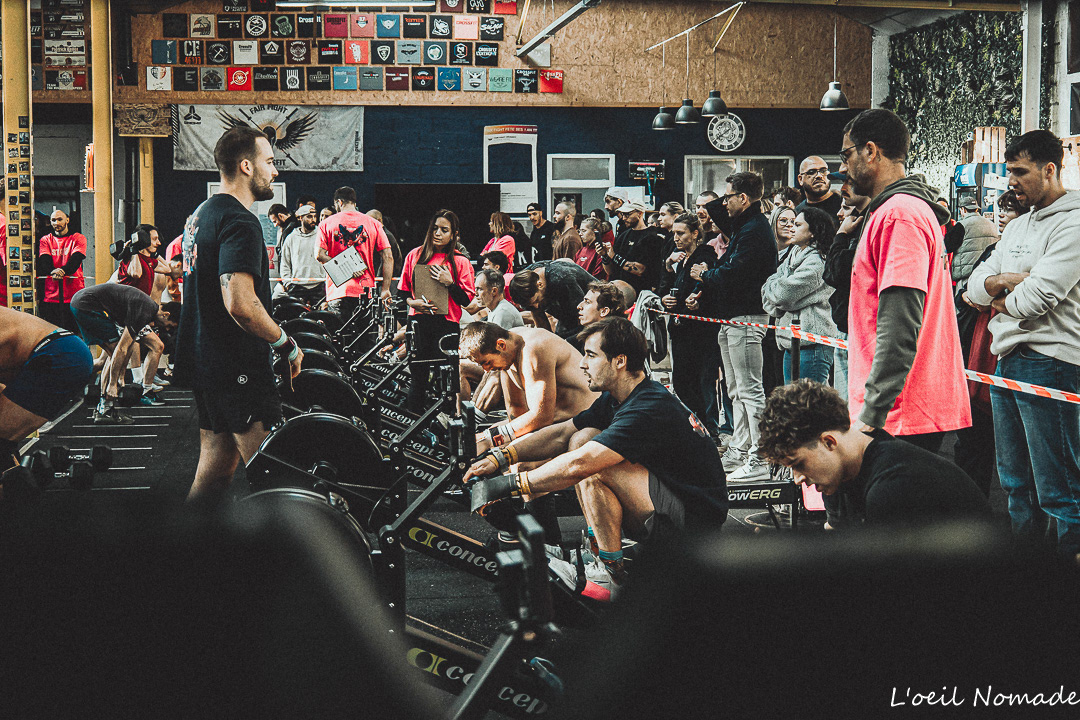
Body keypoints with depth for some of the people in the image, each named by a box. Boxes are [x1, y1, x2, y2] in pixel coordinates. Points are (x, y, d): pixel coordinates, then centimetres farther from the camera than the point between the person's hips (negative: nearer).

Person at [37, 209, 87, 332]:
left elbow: (76, 260, -8)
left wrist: (63, 271, -28)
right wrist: (53, 271, -25)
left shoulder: (78, 238, 8)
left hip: (74, 294, -2)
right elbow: (44, 262, -1)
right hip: (51, 294, 2)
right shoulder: (46, 240, 15)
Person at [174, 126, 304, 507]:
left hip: (204, 361, 10)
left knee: (213, 472, 14)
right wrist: (287, 344, -15)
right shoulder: (240, 222, -17)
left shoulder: (202, 214, 16)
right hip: (238, 369, -10)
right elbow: (241, 305, -28)